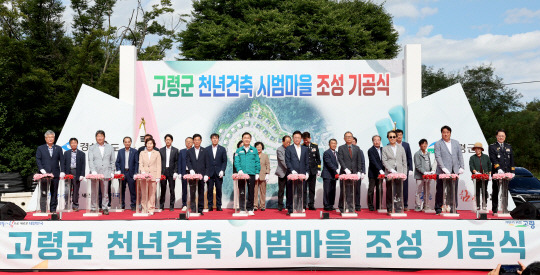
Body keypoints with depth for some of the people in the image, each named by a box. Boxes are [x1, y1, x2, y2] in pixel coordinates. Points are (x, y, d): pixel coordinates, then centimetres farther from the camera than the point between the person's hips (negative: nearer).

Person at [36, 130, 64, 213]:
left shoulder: (58, 148, 13)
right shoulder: (40, 148, 10)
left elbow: (62, 161, 7)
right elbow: (38, 160, 3)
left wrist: (62, 171, -3)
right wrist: (42, 169, -11)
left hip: (55, 174, 2)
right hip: (44, 174, -1)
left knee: (54, 193, 4)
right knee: (44, 193, -3)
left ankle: (53, 209, 11)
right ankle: (43, 210, 1)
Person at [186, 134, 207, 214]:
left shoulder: (204, 151, 8)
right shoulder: (189, 151, 10)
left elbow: (207, 164, 5)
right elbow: (188, 162, 2)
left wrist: (206, 175, -2)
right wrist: (191, 169, -16)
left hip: (201, 175, 0)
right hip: (192, 174, 0)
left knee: (201, 192, 3)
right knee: (192, 192, -3)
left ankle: (200, 209, 9)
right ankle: (193, 208, 5)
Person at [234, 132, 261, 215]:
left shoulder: (254, 150, 8)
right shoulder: (239, 150, 8)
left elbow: (257, 162, 7)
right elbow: (236, 161, 1)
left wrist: (257, 173, 0)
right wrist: (239, 170, -15)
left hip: (251, 174, 1)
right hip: (242, 174, -1)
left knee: (251, 192, 5)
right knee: (242, 192, 0)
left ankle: (250, 209, 12)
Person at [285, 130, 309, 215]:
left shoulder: (305, 149, 14)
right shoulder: (289, 149, 4)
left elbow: (307, 162, 14)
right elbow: (287, 161, -2)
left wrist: (307, 172, 6)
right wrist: (292, 171, -13)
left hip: (302, 174, 3)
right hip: (292, 174, -3)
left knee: (301, 192, 2)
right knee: (291, 193, 0)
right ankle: (290, 209, 6)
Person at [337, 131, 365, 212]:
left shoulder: (357, 148, 13)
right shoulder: (341, 148, 5)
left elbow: (359, 161, 8)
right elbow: (340, 160, -4)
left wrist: (359, 171, -3)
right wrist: (345, 169, -17)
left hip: (355, 173, 3)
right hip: (345, 172, -2)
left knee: (356, 190, 4)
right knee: (343, 190, -1)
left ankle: (357, 206, 11)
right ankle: (341, 207, 7)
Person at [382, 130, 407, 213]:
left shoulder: (401, 148, 16)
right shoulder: (385, 148, 9)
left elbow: (404, 161, 14)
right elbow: (384, 161, 0)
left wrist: (404, 173, 4)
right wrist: (391, 170, -13)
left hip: (400, 173, 1)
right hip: (389, 173, -1)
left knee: (400, 191, -3)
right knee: (389, 192, 0)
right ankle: (389, 209, 6)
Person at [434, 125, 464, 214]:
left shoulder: (456, 143, 13)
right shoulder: (438, 144, 0)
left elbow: (460, 156, 13)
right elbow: (438, 157, -9)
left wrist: (461, 167, 2)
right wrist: (444, 168, -18)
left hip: (454, 171, 4)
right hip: (443, 172, -4)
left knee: (454, 191, 8)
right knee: (440, 191, 1)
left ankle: (453, 208, 16)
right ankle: (438, 208, 10)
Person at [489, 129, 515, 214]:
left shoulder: (509, 147, 17)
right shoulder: (492, 147, 3)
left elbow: (511, 160, 15)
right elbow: (493, 159, -9)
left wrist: (512, 171, 6)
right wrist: (498, 169, -22)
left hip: (507, 173, 4)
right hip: (496, 173, -3)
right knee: (495, 192, 0)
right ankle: (495, 210, 5)